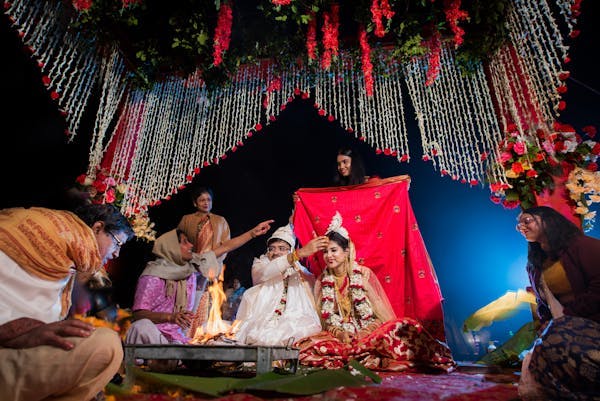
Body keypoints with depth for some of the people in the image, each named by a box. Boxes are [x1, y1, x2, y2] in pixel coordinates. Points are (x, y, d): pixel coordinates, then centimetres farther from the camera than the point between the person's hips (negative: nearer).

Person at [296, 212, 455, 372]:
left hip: (369, 333, -4)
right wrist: (339, 332, -14)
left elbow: (380, 310, -2)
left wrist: (368, 331, -17)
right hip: (340, 335, 4)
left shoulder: (364, 273, -2)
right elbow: (327, 317, 5)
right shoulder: (323, 280, 4)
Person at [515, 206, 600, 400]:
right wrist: (546, 324, 4)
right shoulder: (535, 265, 18)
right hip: (563, 326, 6)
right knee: (534, 362, -17)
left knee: (555, 346, -32)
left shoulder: (582, 245, -5)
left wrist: (567, 313, -13)